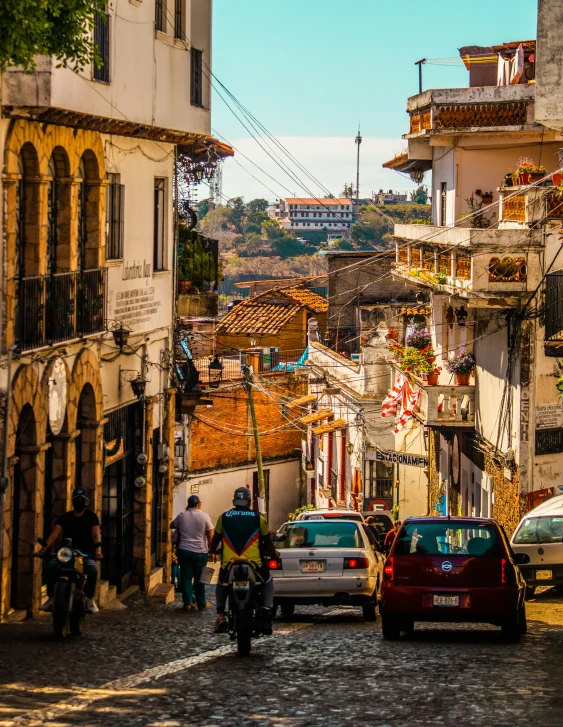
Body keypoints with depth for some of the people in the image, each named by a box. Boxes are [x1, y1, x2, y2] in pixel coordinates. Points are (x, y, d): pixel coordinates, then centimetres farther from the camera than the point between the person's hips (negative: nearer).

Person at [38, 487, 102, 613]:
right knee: (51, 565, -27)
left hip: (86, 554, -2)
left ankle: (90, 599, -21)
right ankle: (51, 598, -18)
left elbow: (96, 534, -10)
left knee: (92, 568, -35)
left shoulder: (91, 516, 5)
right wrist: (45, 548, -24)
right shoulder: (65, 517, 10)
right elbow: (55, 533, -4)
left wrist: (98, 550, -31)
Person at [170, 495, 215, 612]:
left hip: (184, 550, 1)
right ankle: (201, 604, 13)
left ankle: (188, 603, 1)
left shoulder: (182, 516, 0)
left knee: (186, 577, 6)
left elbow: (172, 525, 20)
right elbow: (210, 536, -8)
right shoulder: (204, 516, -7)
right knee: (199, 579, 7)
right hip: (200, 552, -1)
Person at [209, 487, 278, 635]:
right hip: (253, 565, -1)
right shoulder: (258, 518, 3)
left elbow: (215, 539, 18)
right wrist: (274, 554, 32)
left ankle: (220, 614, 15)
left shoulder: (224, 517, 6)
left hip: (229, 565, 1)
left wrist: (212, 550, 40)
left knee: (221, 584, 34)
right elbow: (268, 541, 11)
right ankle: (267, 609, 6)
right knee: (268, 580, 29)